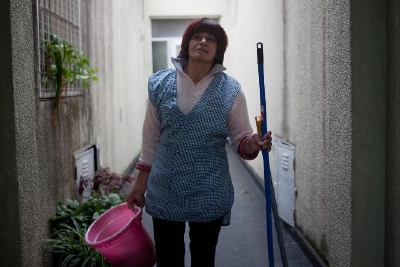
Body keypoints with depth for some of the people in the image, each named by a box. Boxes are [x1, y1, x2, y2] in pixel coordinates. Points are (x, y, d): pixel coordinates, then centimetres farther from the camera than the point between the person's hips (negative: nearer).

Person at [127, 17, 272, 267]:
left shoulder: (230, 90, -5)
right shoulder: (160, 83, 1)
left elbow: (240, 138, -1)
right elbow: (151, 137, 7)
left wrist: (252, 144, -24)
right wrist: (141, 181, 9)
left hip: (209, 193, -1)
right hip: (164, 191, 2)